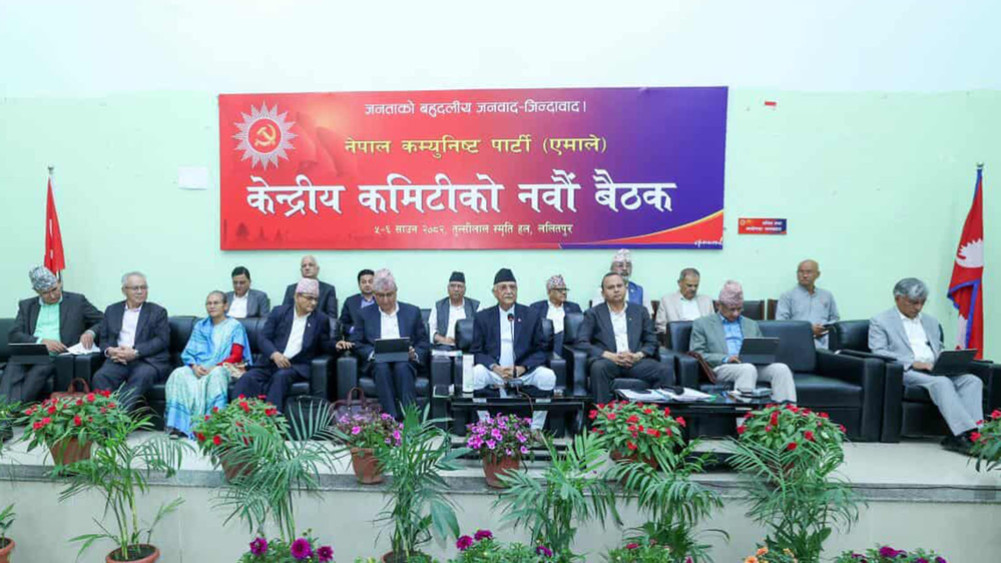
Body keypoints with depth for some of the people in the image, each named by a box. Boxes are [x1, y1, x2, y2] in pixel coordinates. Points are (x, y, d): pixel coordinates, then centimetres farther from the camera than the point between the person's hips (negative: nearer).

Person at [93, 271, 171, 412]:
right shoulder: (111, 310, 22)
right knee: (100, 376, -28)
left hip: (148, 360, -3)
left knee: (141, 376, -35)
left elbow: (162, 340, -1)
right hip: (119, 360, 3)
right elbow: (103, 338, 18)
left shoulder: (158, 311, 11)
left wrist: (135, 352, -15)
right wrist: (109, 350, -7)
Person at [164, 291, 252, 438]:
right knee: (178, 374, -28)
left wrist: (214, 367, -16)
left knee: (215, 375, -38)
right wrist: (194, 366, -8)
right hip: (198, 369, 4)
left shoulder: (235, 326, 12)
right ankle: (178, 425, -33)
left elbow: (237, 355, -1)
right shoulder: (200, 326, 25)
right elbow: (188, 352, 16)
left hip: (221, 368, -4)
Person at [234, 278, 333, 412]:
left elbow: (325, 344, 14)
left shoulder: (321, 319, 8)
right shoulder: (279, 312, 8)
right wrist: (275, 354, -18)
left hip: (298, 366, -2)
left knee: (281, 376, -34)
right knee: (247, 378, -24)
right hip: (271, 362, 2)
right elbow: (263, 337, 2)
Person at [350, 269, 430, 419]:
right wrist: (373, 353, -11)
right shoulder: (365, 314, 15)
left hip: (404, 362, 0)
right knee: (382, 367, -34)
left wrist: (414, 353, -11)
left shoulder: (412, 312, 14)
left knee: (401, 367, -35)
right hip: (377, 363, 0)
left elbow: (424, 343, 11)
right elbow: (356, 343, 9)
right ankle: (393, 420, -40)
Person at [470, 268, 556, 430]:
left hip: (524, 372, 1)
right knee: (475, 374, -31)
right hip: (494, 371, 0)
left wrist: (522, 368, -12)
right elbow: (476, 351, 4)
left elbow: (540, 350, 6)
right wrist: (495, 368, -15)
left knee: (548, 376, -26)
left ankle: (536, 429, -9)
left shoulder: (532, 315, 7)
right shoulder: (482, 317, 6)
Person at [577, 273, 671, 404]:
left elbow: (651, 341, 16)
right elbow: (581, 342, 0)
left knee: (664, 371, -24)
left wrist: (638, 355, -7)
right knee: (599, 367, -36)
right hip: (608, 360, -2)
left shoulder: (640, 311, 18)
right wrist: (610, 355, -14)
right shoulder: (593, 313, 10)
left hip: (635, 361, 2)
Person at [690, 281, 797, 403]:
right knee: (748, 369, -36)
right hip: (722, 367, -4)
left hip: (753, 365, 5)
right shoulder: (702, 323, 12)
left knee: (781, 368, -25)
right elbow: (697, 354, 2)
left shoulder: (751, 324, 27)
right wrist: (725, 359, -13)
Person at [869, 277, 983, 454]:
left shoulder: (931, 321, 27)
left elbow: (939, 350, 28)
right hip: (906, 371, -6)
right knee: (941, 382, -33)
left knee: (973, 380, -20)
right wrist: (913, 363, -19)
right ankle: (968, 433, -37)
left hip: (936, 370, 6)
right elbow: (878, 352, -7)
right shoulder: (880, 321, 5)